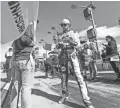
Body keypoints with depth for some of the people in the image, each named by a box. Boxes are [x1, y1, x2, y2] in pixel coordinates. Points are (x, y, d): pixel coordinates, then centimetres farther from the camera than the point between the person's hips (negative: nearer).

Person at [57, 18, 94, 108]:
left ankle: (86, 100, -15)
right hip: (63, 55, 4)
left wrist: (69, 40, -17)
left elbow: (77, 44, -2)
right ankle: (65, 94, 22)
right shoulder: (61, 35, 18)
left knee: (78, 75, -15)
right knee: (64, 75, 5)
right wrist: (59, 44, -6)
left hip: (72, 54, -4)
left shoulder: (74, 33, 9)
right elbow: (58, 47, 17)